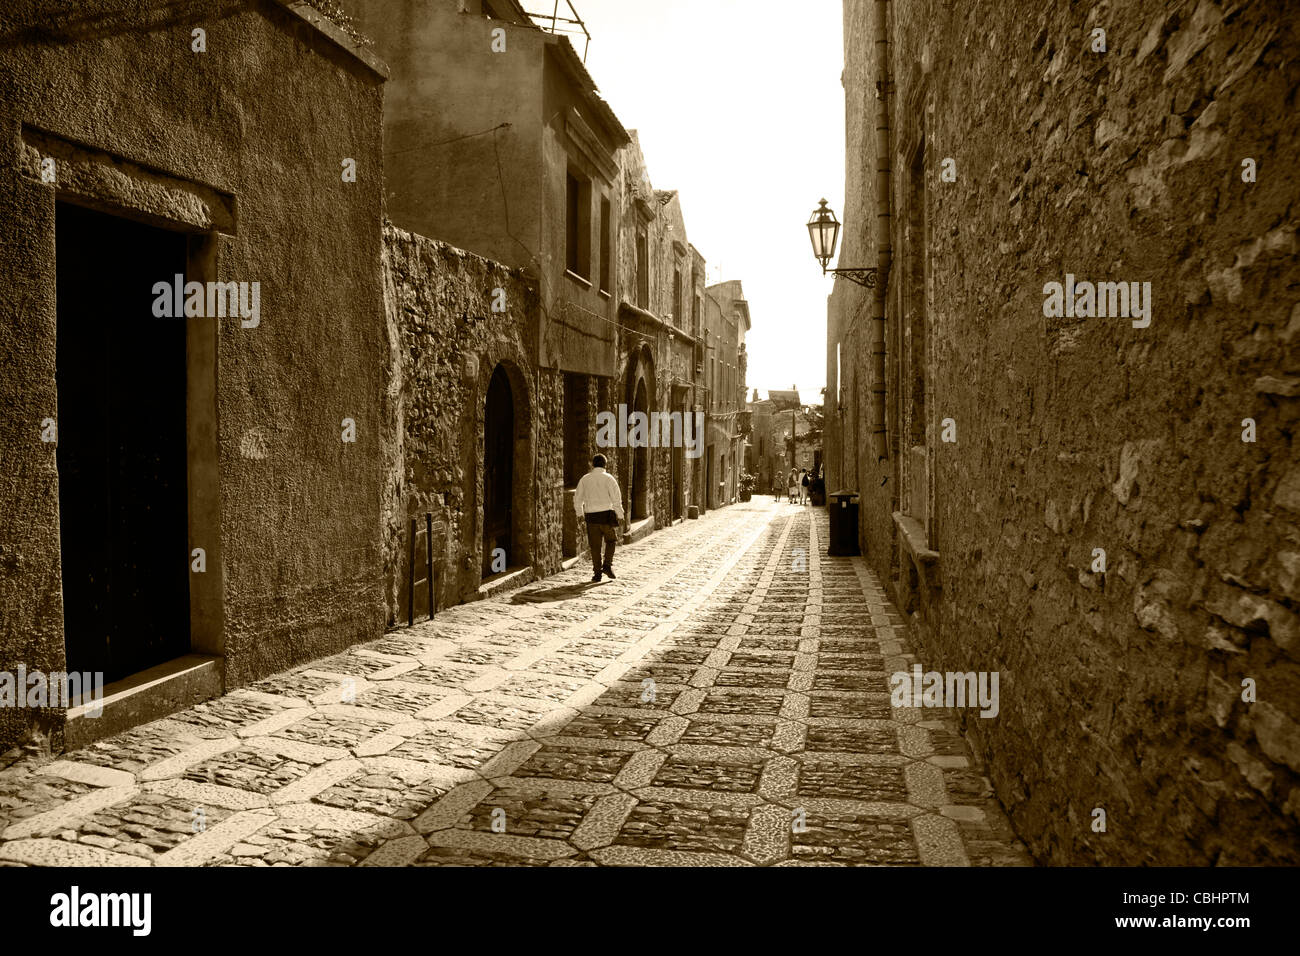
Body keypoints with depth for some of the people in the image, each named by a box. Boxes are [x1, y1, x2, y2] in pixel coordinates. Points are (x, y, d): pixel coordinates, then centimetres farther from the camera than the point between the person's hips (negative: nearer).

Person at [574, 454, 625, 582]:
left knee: (595, 546, 8)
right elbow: (616, 498, -9)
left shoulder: (585, 479, 6)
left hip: (591, 515, 2)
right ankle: (607, 565, 1)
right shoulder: (609, 478, -3)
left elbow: (578, 498, 12)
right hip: (606, 514, -2)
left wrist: (580, 513, 26)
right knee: (610, 541, 17)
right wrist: (620, 515, -3)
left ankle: (597, 572, 6)